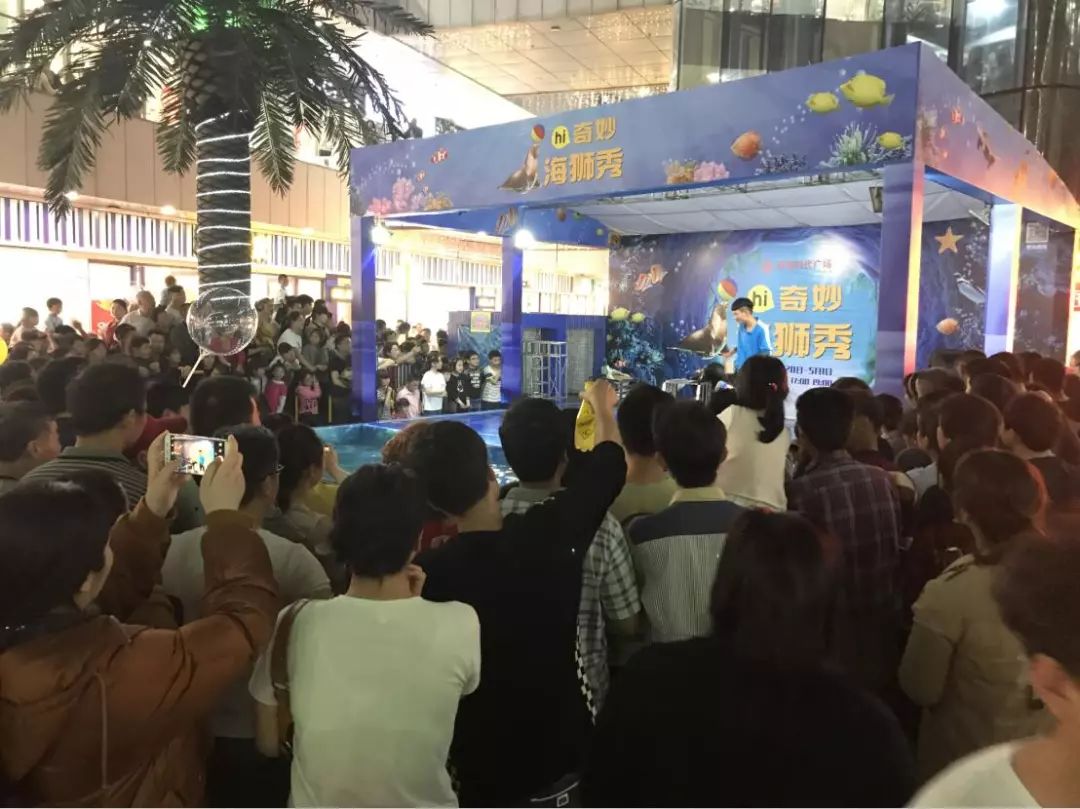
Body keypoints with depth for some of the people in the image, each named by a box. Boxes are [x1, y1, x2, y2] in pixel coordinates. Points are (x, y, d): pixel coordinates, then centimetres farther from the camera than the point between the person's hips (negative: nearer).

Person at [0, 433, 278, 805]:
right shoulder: (118, 677, -40)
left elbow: (103, 593, -3)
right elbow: (247, 615, -30)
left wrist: (152, 511, -6)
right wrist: (224, 514, -21)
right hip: (143, 797, -5)